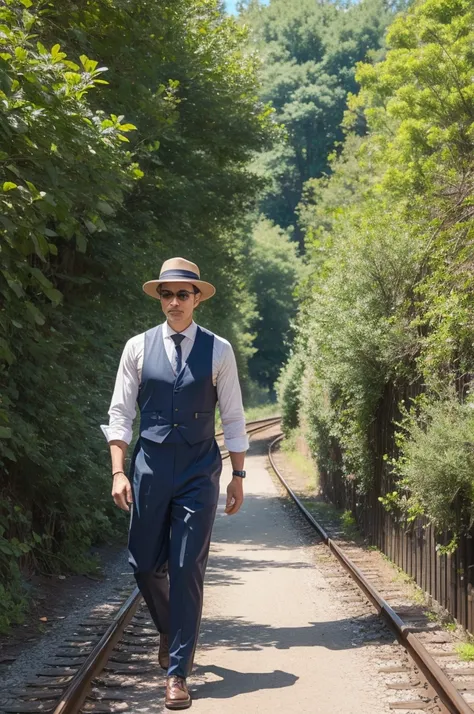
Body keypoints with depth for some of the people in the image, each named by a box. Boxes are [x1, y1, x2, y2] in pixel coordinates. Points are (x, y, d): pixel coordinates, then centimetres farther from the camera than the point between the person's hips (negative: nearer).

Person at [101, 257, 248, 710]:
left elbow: (232, 418, 6)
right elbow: (120, 413, 4)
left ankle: (178, 672, 1)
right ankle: (169, 630, 38)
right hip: (150, 468, 2)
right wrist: (119, 472, -5)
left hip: (199, 473, -1)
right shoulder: (138, 348, 4)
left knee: (187, 569, -5)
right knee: (145, 565, 7)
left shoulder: (218, 350, 2)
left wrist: (238, 477, 5)